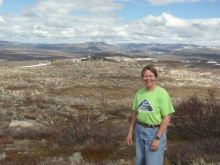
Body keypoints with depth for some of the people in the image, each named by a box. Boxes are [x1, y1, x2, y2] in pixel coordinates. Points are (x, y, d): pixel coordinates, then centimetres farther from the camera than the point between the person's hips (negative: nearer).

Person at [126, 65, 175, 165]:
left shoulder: (161, 93, -13)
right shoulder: (139, 93, 5)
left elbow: (167, 118, -15)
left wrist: (157, 138, -17)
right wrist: (130, 132, 10)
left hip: (156, 131, -5)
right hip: (140, 130, 6)